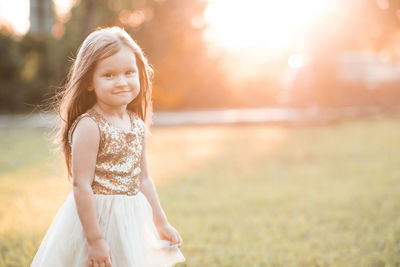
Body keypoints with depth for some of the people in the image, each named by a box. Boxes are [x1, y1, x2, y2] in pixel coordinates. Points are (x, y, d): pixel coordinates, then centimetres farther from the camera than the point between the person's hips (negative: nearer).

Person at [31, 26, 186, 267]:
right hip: (96, 218, -7)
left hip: (132, 221, 7)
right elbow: (81, 186, -19)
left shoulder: (138, 125, 6)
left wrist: (162, 224, 17)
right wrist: (95, 239, -20)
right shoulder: (89, 127, -16)